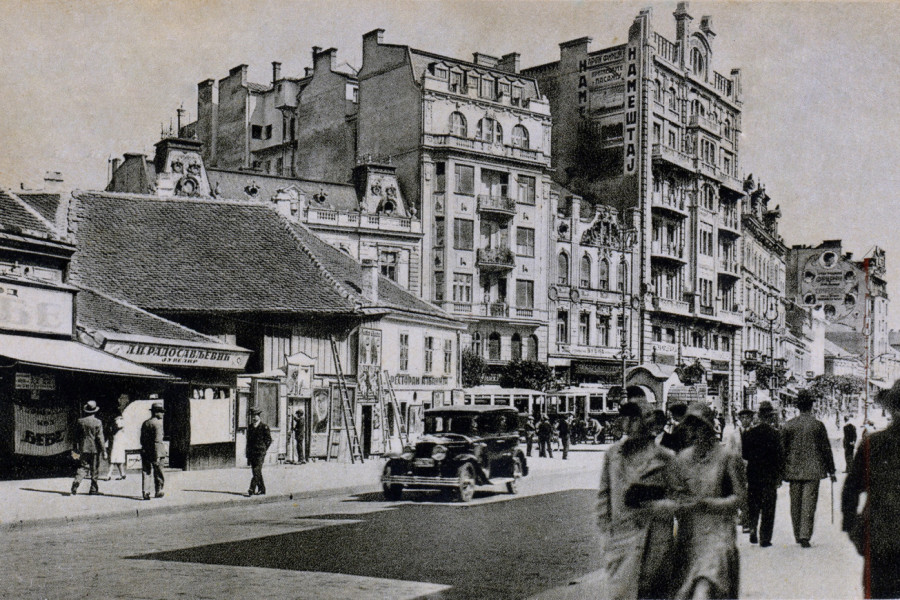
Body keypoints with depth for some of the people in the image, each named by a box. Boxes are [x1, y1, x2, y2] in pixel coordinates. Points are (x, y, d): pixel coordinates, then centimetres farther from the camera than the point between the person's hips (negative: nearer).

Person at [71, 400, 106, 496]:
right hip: (95, 449, -3)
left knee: (82, 467, 8)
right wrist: (103, 450, -4)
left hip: (83, 449, 3)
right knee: (94, 469, 7)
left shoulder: (80, 422, 2)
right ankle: (93, 489, 12)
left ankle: (76, 483, -14)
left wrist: (76, 449, 18)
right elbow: (100, 438, -10)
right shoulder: (97, 422, -9)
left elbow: (76, 436, 9)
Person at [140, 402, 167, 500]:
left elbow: (142, 439, 16)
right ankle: (158, 491, 17)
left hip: (145, 452, 6)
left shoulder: (145, 423, 11)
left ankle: (145, 492, -4)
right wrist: (158, 456, -20)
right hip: (155, 451, -6)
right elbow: (157, 440, -19)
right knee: (158, 473, 8)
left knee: (146, 472, 5)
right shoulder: (158, 423, -12)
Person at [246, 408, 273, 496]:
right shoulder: (250, 427, 15)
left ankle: (251, 490, -17)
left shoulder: (264, 427, -4)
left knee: (257, 472, -12)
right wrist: (248, 455, 14)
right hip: (251, 453, 7)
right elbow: (248, 440, 18)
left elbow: (269, 440, -1)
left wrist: (263, 450, -5)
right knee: (257, 472, 9)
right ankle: (261, 490, 17)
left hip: (260, 453, -6)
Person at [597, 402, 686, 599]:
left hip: (654, 541, -3)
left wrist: (662, 506, -16)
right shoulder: (613, 454, 7)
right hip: (619, 536, 3)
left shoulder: (664, 457, -3)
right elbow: (604, 494, 13)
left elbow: (680, 495, 2)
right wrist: (605, 530, 8)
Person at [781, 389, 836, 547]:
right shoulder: (818, 425, -5)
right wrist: (831, 471, 9)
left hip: (793, 470, 2)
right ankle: (805, 535, -10)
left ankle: (798, 536, 20)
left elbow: (782, 450, 4)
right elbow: (826, 449, 0)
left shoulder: (788, 425, 0)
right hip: (813, 471, -2)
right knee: (809, 502, -2)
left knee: (795, 503, 12)